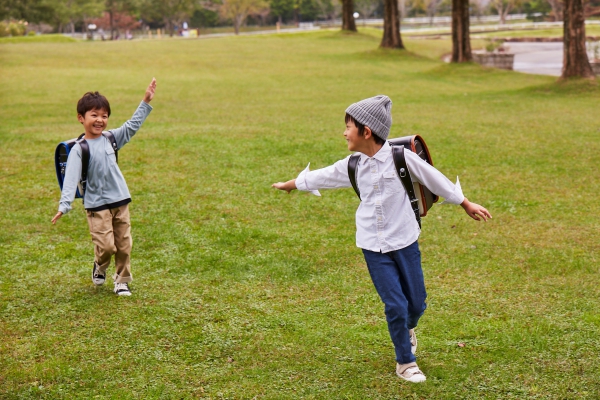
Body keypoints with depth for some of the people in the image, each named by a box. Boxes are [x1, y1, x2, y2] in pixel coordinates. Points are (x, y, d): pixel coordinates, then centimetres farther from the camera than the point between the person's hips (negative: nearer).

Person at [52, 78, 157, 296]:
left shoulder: (110, 138, 4)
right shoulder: (79, 149, -11)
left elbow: (132, 126, 11)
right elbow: (71, 178, -18)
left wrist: (146, 102, 6)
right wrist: (64, 205, -28)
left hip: (120, 201, 5)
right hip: (97, 205, -5)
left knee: (124, 245, 7)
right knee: (106, 246, -9)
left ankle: (122, 280, 22)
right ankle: (99, 267, 24)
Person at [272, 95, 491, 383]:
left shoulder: (400, 157, -12)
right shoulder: (352, 166, -1)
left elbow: (434, 179, -3)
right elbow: (321, 177, 15)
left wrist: (466, 204, 4)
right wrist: (289, 185, 27)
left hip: (404, 241, -1)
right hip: (374, 247, 1)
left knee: (416, 302, 9)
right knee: (395, 305, -4)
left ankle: (407, 330, 44)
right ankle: (405, 361, 15)